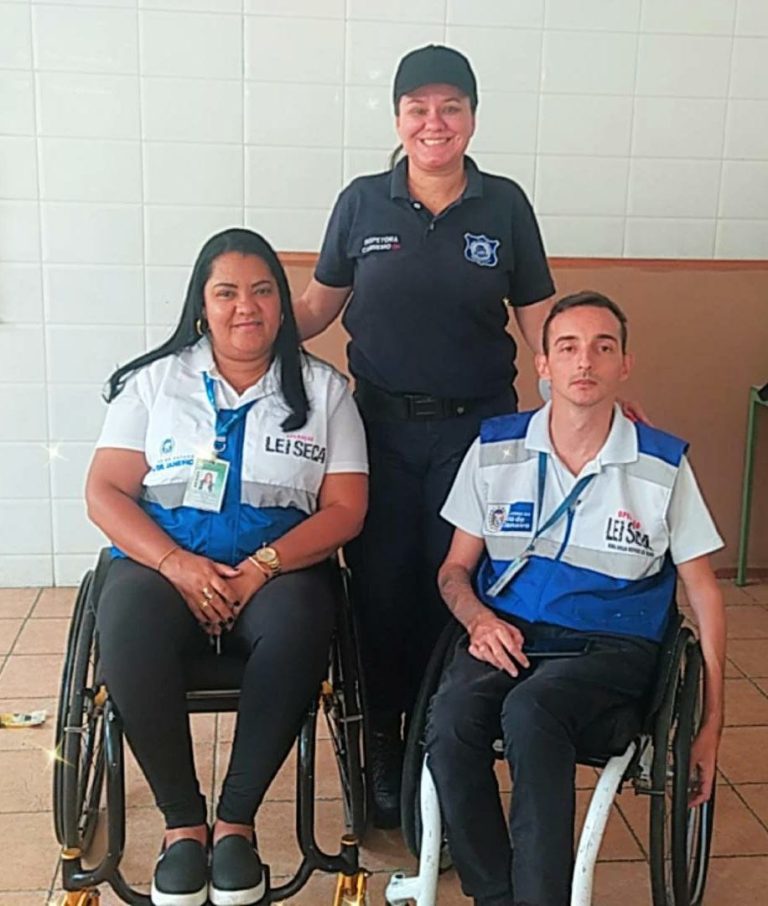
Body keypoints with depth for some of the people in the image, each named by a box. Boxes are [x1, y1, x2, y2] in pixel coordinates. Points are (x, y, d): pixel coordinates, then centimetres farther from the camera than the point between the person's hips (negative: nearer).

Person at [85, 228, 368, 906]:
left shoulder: (324, 389, 9)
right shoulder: (155, 380, 10)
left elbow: (345, 510, 1)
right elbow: (105, 493, 2)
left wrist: (261, 567, -15)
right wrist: (178, 564, -15)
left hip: (280, 564, 0)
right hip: (163, 559, 1)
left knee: (299, 625, -34)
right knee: (128, 633, -33)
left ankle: (236, 819, -16)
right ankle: (182, 820, -12)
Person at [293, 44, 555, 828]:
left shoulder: (504, 205, 2)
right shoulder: (363, 202, 2)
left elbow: (539, 320, 3)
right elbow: (317, 305, 6)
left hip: (477, 425, 0)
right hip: (384, 425, 0)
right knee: (381, 583, 5)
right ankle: (383, 742, 25)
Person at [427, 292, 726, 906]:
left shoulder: (664, 465, 2)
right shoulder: (495, 448, 6)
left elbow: (704, 595, 8)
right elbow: (456, 567, 14)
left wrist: (711, 726, 5)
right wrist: (480, 618, -10)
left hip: (612, 643, -2)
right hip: (507, 633, 2)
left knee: (529, 711, -35)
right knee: (450, 719, -31)